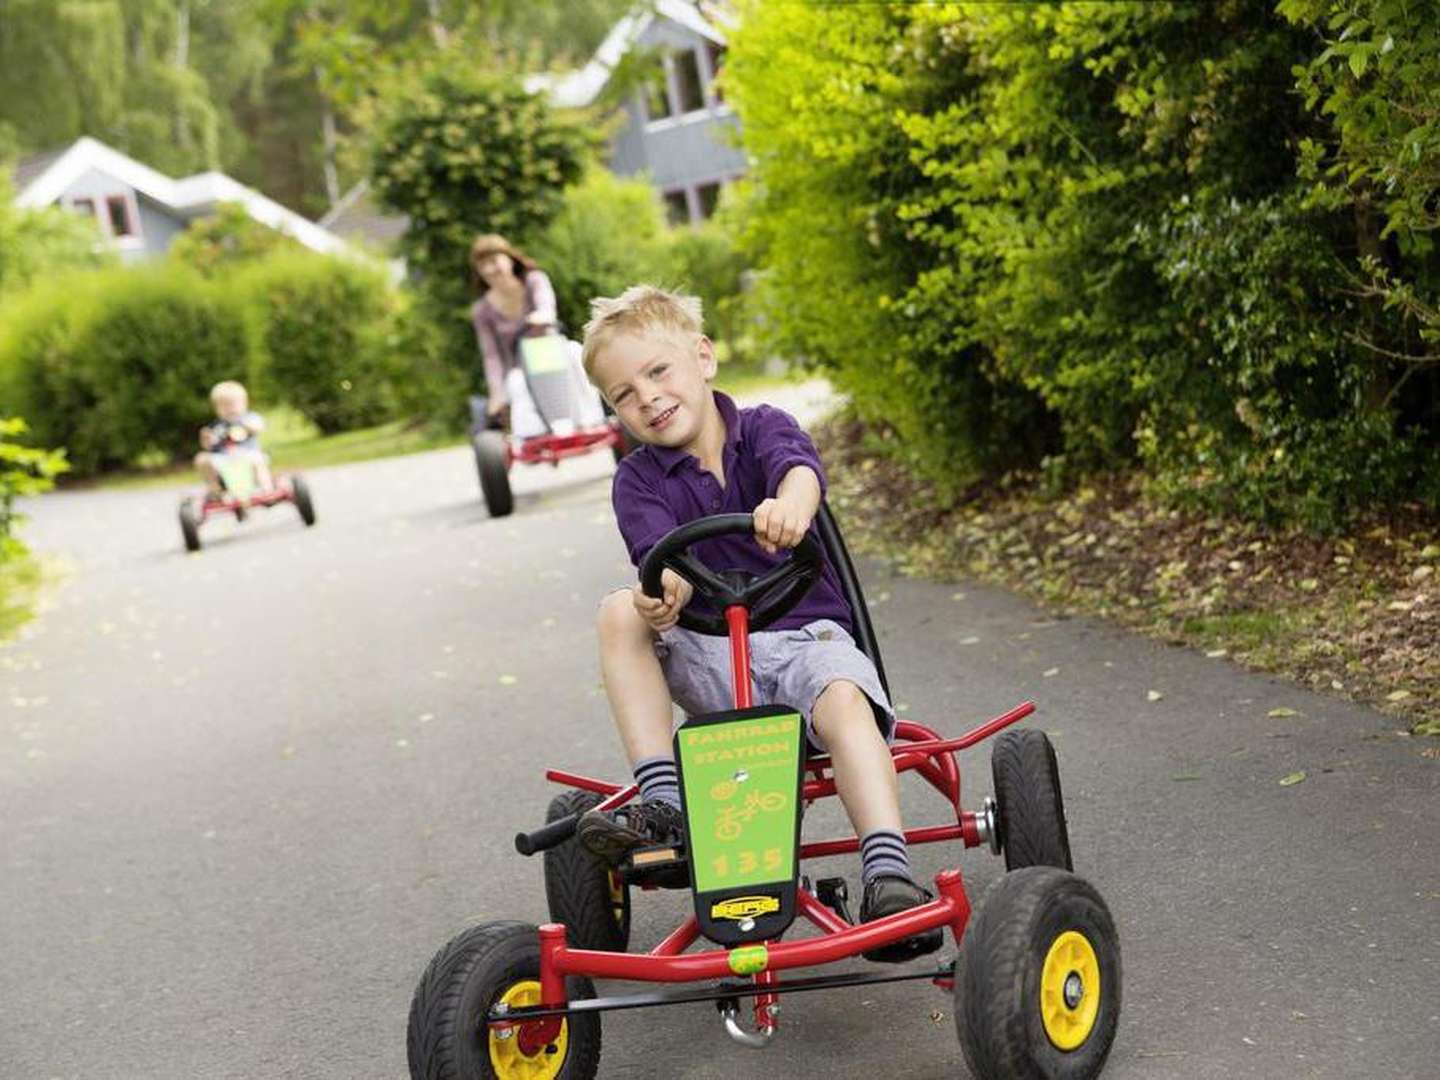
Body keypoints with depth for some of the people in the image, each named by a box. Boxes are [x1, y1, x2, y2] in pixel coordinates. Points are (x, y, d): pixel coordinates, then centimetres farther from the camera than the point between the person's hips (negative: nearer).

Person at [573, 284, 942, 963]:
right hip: (707, 658, 2)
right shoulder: (639, 480, 5)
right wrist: (663, 593, -42)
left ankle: (887, 876, -43)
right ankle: (661, 803, -27)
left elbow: (799, 467, -22)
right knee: (620, 610, -24)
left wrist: (791, 501, -48)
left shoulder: (762, 429, 4)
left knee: (843, 699, -34)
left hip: (805, 634, -2)